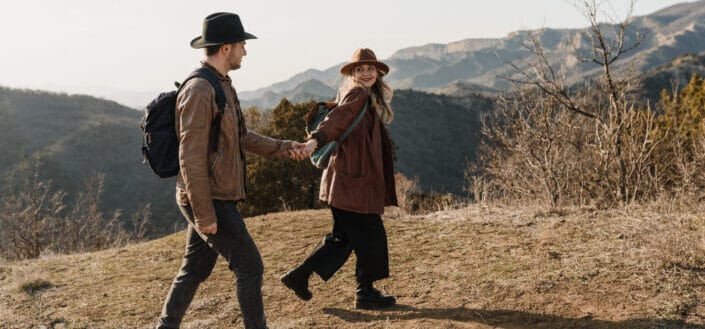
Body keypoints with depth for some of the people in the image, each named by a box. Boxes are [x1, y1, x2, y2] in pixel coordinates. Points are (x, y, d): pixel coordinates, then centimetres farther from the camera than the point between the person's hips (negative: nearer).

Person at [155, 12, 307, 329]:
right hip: (208, 200, -10)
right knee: (250, 266, -2)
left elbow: (241, 136, 22)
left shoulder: (222, 85, 12)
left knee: (195, 269, 17)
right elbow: (191, 158, -22)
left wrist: (282, 147, 15)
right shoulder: (198, 91, -19)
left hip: (216, 198, 10)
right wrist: (204, 214, -22)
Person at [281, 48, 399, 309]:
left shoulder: (371, 99, 19)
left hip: (359, 179, 10)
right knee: (370, 236, 0)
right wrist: (316, 139, -41)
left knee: (343, 236, 15)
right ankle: (365, 293, 13)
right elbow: (337, 118, -26)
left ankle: (299, 275, 18)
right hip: (353, 181, -10)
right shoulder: (358, 95, -10)